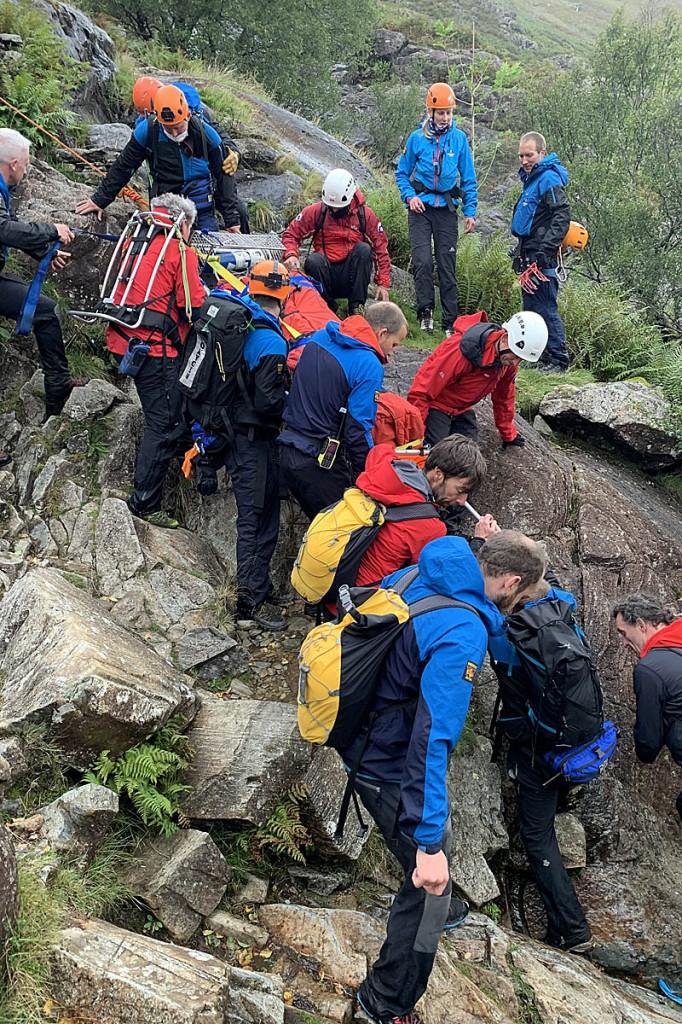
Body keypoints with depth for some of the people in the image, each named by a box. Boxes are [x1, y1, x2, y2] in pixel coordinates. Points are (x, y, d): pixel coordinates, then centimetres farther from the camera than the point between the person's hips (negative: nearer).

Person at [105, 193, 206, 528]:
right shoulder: (182, 253, -6)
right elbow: (194, 306, -10)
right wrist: (203, 290, 10)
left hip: (124, 341, 8)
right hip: (155, 347, -8)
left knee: (161, 418, 22)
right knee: (165, 424, -4)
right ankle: (144, 503, -3)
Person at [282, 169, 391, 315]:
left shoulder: (365, 215, -1)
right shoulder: (316, 211, -2)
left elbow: (381, 248, 1)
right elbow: (291, 234, 2)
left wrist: (383, 283, -7)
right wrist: (291, 255, -20)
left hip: (351, 279, 0)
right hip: (326, 278, 0)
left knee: (363, 249, -25)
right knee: (313, 260, -30)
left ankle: (356, 307, -20)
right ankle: (329, 307, -12)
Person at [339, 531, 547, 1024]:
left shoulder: (412, 578, -5)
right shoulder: (463, 633, -32)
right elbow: (434, 737, -37)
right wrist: (429, 842, -37)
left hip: (363, 739, 9)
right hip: (394, 772, -9)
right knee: (431, 883, 6)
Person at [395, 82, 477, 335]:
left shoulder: (459, 138, 1)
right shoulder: (417, 138, -1)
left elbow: (469, 178, 7)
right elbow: (402, 173, 10)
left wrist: (470, 212, 2)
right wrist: (410, 196, -7)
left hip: (447, 208, 1)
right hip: (421, 207, -1)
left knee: (447, 266, 2)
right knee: (422, 261, -15)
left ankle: (450, 322, 7)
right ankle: (425, 312, -3)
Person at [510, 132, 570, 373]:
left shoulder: (549, 179, -13)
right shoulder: (531, 178, 18)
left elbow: (562, 218, -22)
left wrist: (545, 250, -27)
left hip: (541, 256, -10)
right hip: (529, 255, 10)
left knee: (546, 308, -9)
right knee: (531, 307, 15)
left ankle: (558, 360, -5)